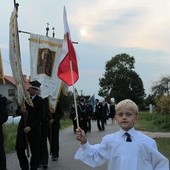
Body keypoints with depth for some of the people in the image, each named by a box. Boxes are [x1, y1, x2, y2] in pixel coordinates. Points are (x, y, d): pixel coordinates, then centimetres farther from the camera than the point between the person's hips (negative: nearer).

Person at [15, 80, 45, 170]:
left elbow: (40, 117, -9)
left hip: (34, 129, -3)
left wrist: (30, 127, -15)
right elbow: (17, 112, 7)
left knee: (35, 151, 1)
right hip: (22, 128, 3)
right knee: (19, 149, 0)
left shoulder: (40, 101, -5)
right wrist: (21, 110, -17)